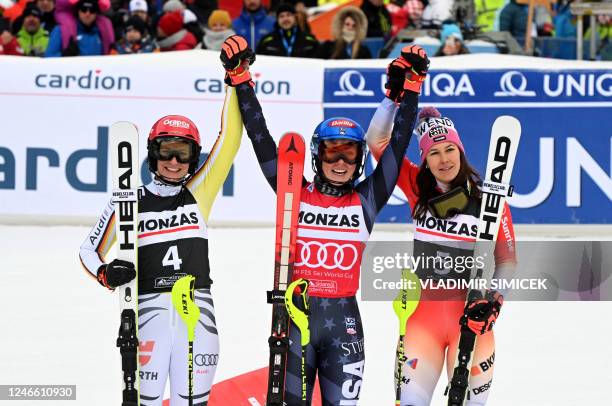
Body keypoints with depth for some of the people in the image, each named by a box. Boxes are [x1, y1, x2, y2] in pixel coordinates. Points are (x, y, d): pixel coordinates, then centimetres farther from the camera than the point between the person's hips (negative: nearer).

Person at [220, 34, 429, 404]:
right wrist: (240, 78, -4)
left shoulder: (366, 202, 5)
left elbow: (398, 145, 4)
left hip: (344, 320, 0)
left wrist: (411, 86, -1)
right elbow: (261, 139, 0)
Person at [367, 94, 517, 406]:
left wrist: (493, 302, -10)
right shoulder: (418, 188, -1)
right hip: (423, 312, 1)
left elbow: (507, 259, 3)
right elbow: (377, 141, -6)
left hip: (470, 315, -1)